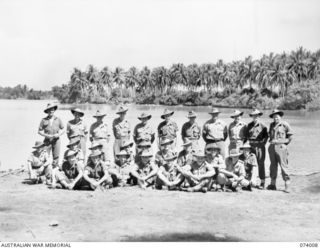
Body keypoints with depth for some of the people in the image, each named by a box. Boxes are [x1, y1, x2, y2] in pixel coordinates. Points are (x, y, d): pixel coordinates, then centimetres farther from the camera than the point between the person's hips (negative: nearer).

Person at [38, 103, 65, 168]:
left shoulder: (58, 119, 5)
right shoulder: (44, 120, 1)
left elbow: (63, 130, 10)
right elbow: (39, 131, 4)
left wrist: (58, 134, -9)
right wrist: (46, 135, -12)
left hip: (56, 141, 1)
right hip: (47, 141, -1)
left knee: (56, 157, 0)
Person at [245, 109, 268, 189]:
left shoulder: (262, 126, 1)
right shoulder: (249, 125, 12)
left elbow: (266, 136, 2)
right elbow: (246, 135, 17)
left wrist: (262, 142, -9)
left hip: (260, 147, -3)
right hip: (251, 146, 3)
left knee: (261, 164, 0)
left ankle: (262, 182, 7)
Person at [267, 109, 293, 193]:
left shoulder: (285, 125, -3)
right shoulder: (272, 125, 13)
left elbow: (290, 137, 0)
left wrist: (283, 144, -1)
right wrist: (271, 141, 12)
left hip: (281, 147, -6)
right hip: (272, 147, 6)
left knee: (284, 166, -6)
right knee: (273, 165, 10)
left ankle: (287, 186, -4)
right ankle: (273, 184, 17)